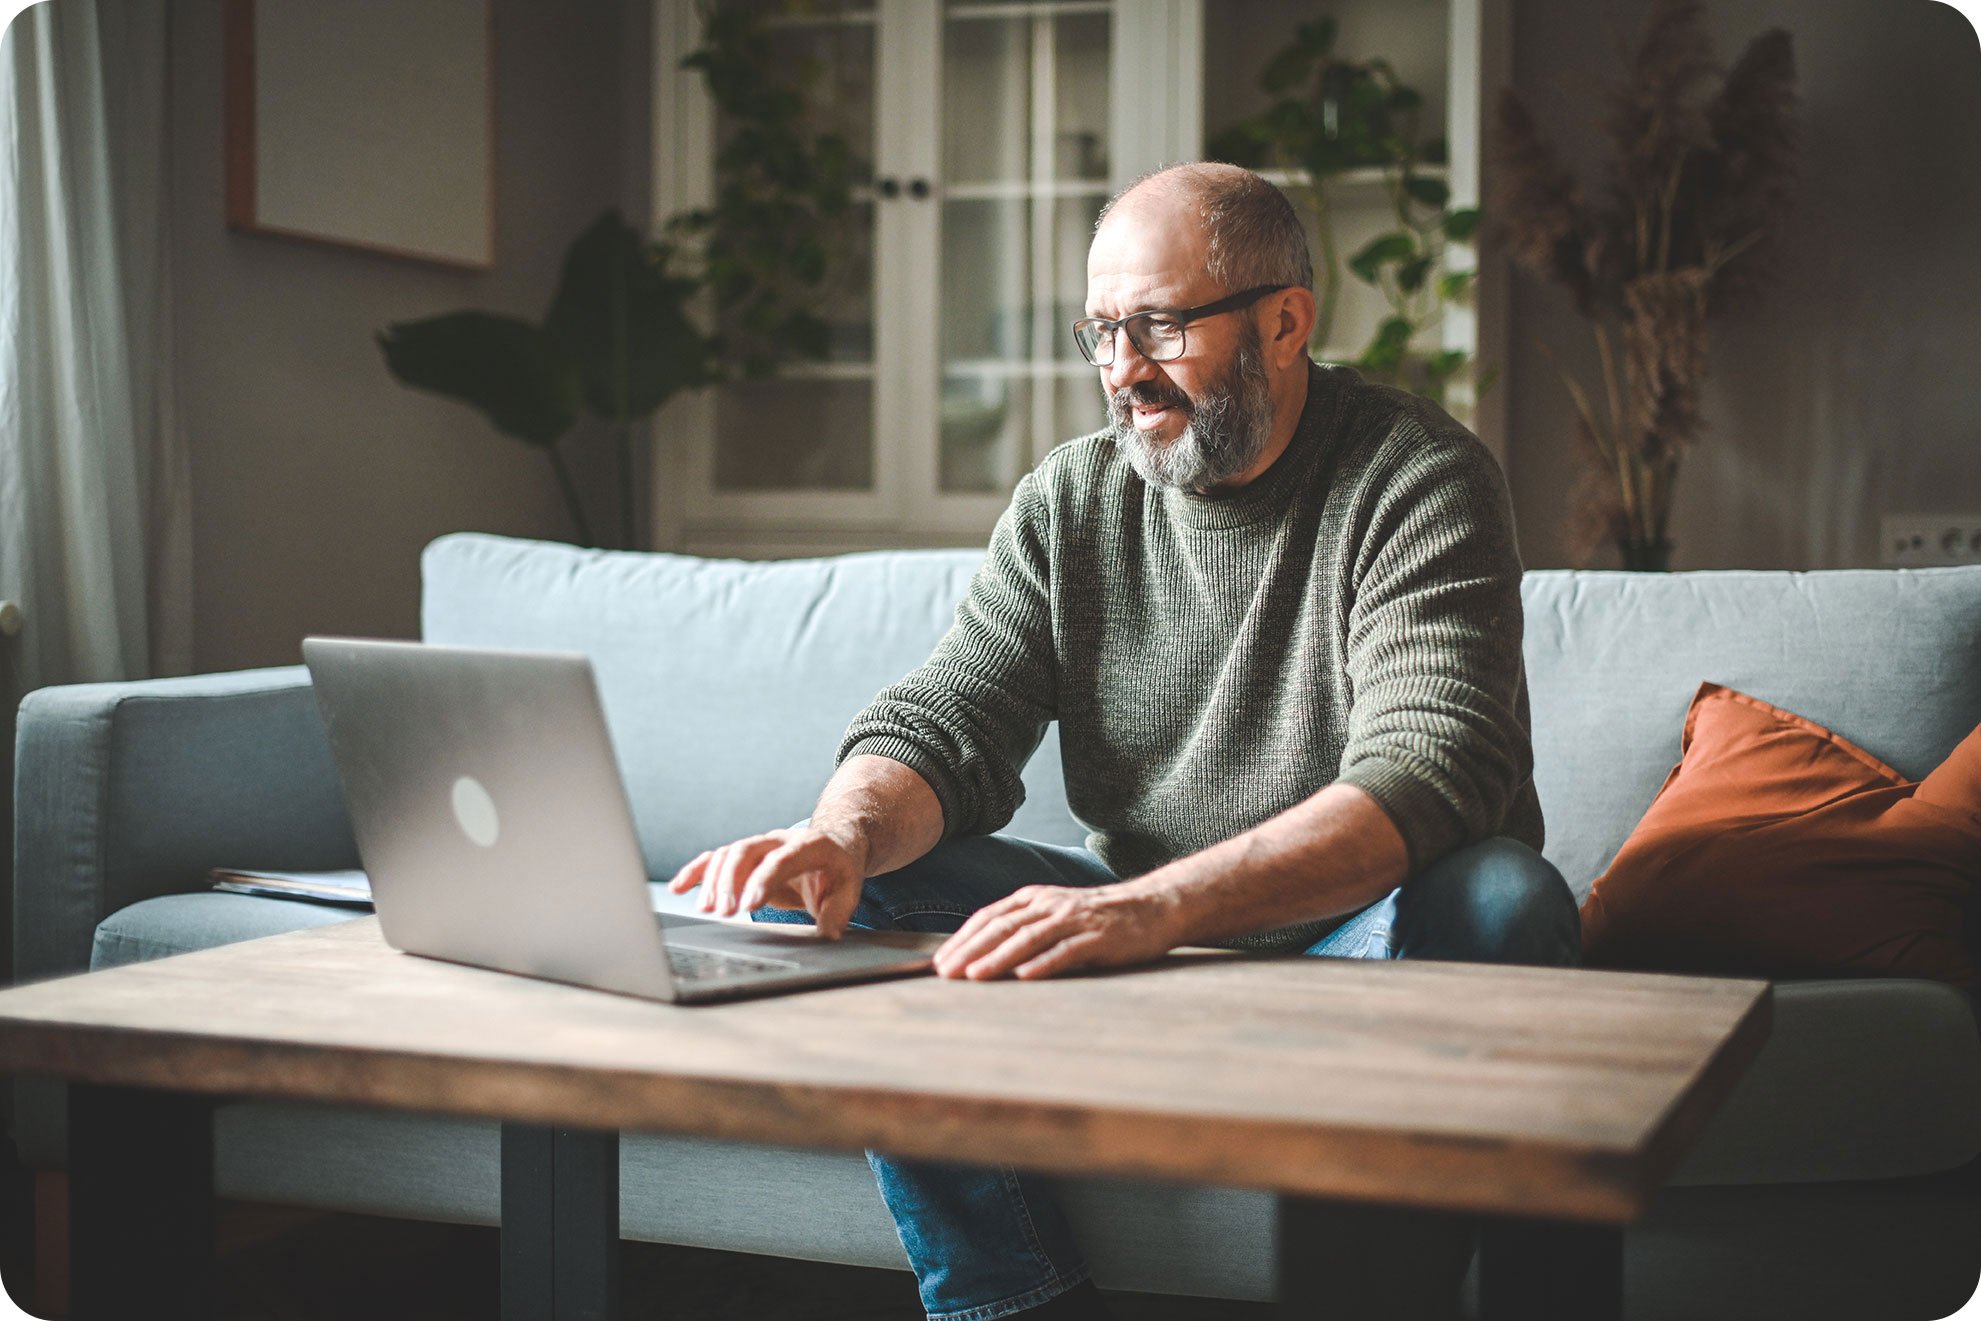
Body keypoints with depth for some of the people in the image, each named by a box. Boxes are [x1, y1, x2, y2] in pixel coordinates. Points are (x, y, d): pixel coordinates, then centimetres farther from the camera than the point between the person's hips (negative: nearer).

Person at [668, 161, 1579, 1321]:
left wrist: (1156, 906, -42)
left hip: (1353, 930, -4)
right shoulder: (1070, 500, 4)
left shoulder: (1415, 480, -12)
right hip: (1142, 930, 4)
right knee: (849, 900, -14)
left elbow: (1429, 774, -26)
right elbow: (943, 723, -2)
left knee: (1500, 900, -36)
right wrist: (846, 830, -28)